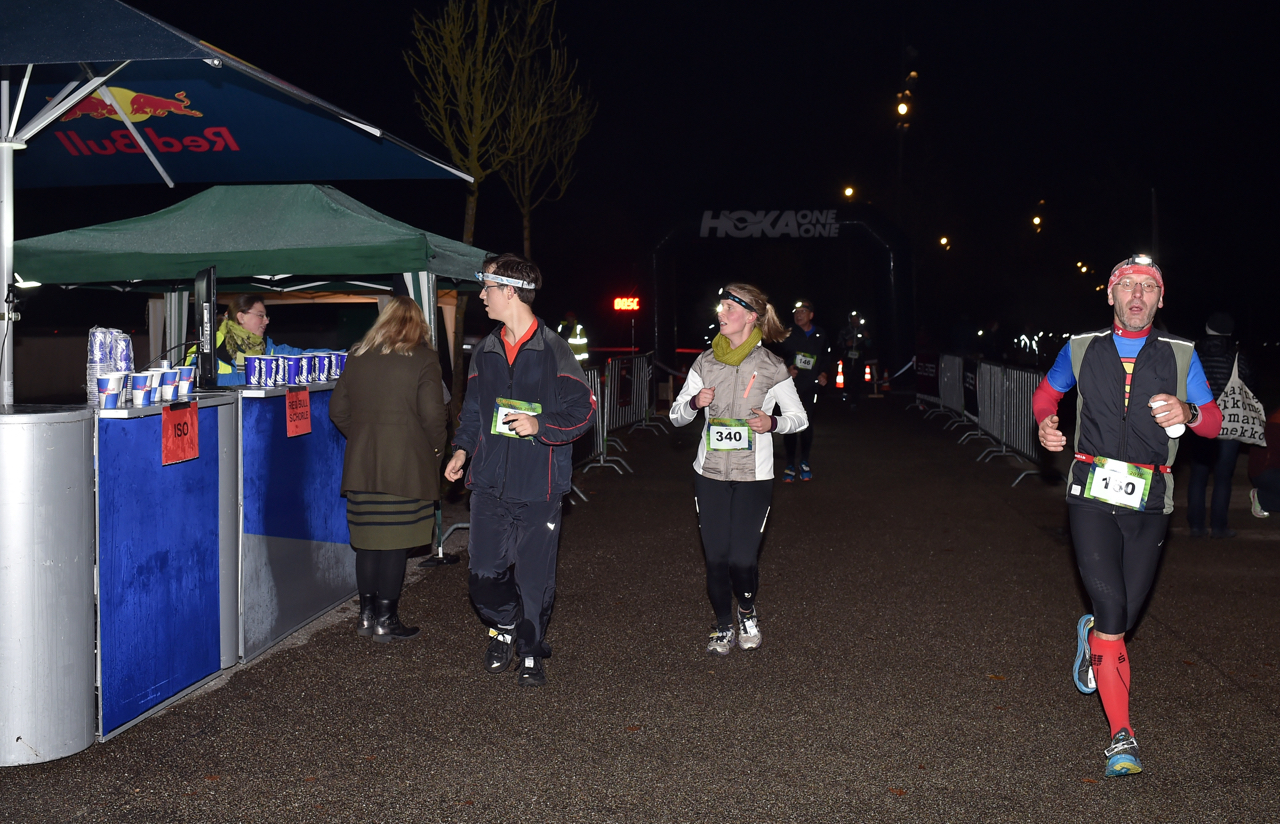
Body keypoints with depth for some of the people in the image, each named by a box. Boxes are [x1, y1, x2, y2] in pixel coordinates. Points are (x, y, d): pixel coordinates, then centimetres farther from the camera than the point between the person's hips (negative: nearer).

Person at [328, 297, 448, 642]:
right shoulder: (423, 360, -6)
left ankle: (367, 614, 20)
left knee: (367, 541, 12)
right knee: (395, 544, 1)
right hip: (405, 466, -5)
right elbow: (433, 415, -12)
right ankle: (385, 620, 6)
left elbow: (338, 411, 11)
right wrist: (436, 447, 6)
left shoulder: (357, 356, 8)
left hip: (361, 464, 5)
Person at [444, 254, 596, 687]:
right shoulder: (484, 351, 12)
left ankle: (530, 652, 21)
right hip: (489, 483, 4)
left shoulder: (553, 350, -5)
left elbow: (583, 411, -5)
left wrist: (540, 425, -19)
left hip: (538, 487, -4)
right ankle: (503, 625, 30)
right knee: (484, 574, 1)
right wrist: (462, 449, 5)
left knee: (534, 577, 2)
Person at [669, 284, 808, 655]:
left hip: (754, 475, -3)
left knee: (743, 558, -7)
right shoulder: (705, 363, 5)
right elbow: (676, 415, 11)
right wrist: (694, 402, -11)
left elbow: (799, 417, 6)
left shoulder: (771, 367, -3)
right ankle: (724, 626, 24)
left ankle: (748, 612, 25)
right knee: (716, 557, 3)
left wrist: (772, 423, -15)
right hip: (710, 472, 3)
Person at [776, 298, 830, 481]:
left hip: (810, 386, 2)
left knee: (807, 424, 4)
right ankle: (790, 464, 6)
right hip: (791, 385, -1)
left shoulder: (820, 335, 3)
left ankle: (804, 461, 20)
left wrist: (823, 373, 4)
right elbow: (779, 356, 2)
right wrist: (787, 369, -14)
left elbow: (826, 357, 17)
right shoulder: (788, 334, -3)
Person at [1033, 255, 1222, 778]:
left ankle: (1091, 635, 45)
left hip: (1149, 502, 2)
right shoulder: (1081, 350, 7)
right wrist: (1045, 423, 2)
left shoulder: (1180, 356, 7)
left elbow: (1214, 422, 8)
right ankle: (1122, 736, -7)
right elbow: (1047, 391, 23)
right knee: (1112, 610, -14)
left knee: (1126, 614, 6)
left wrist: (1187, 412, -15)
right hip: (1093, 495, -1)